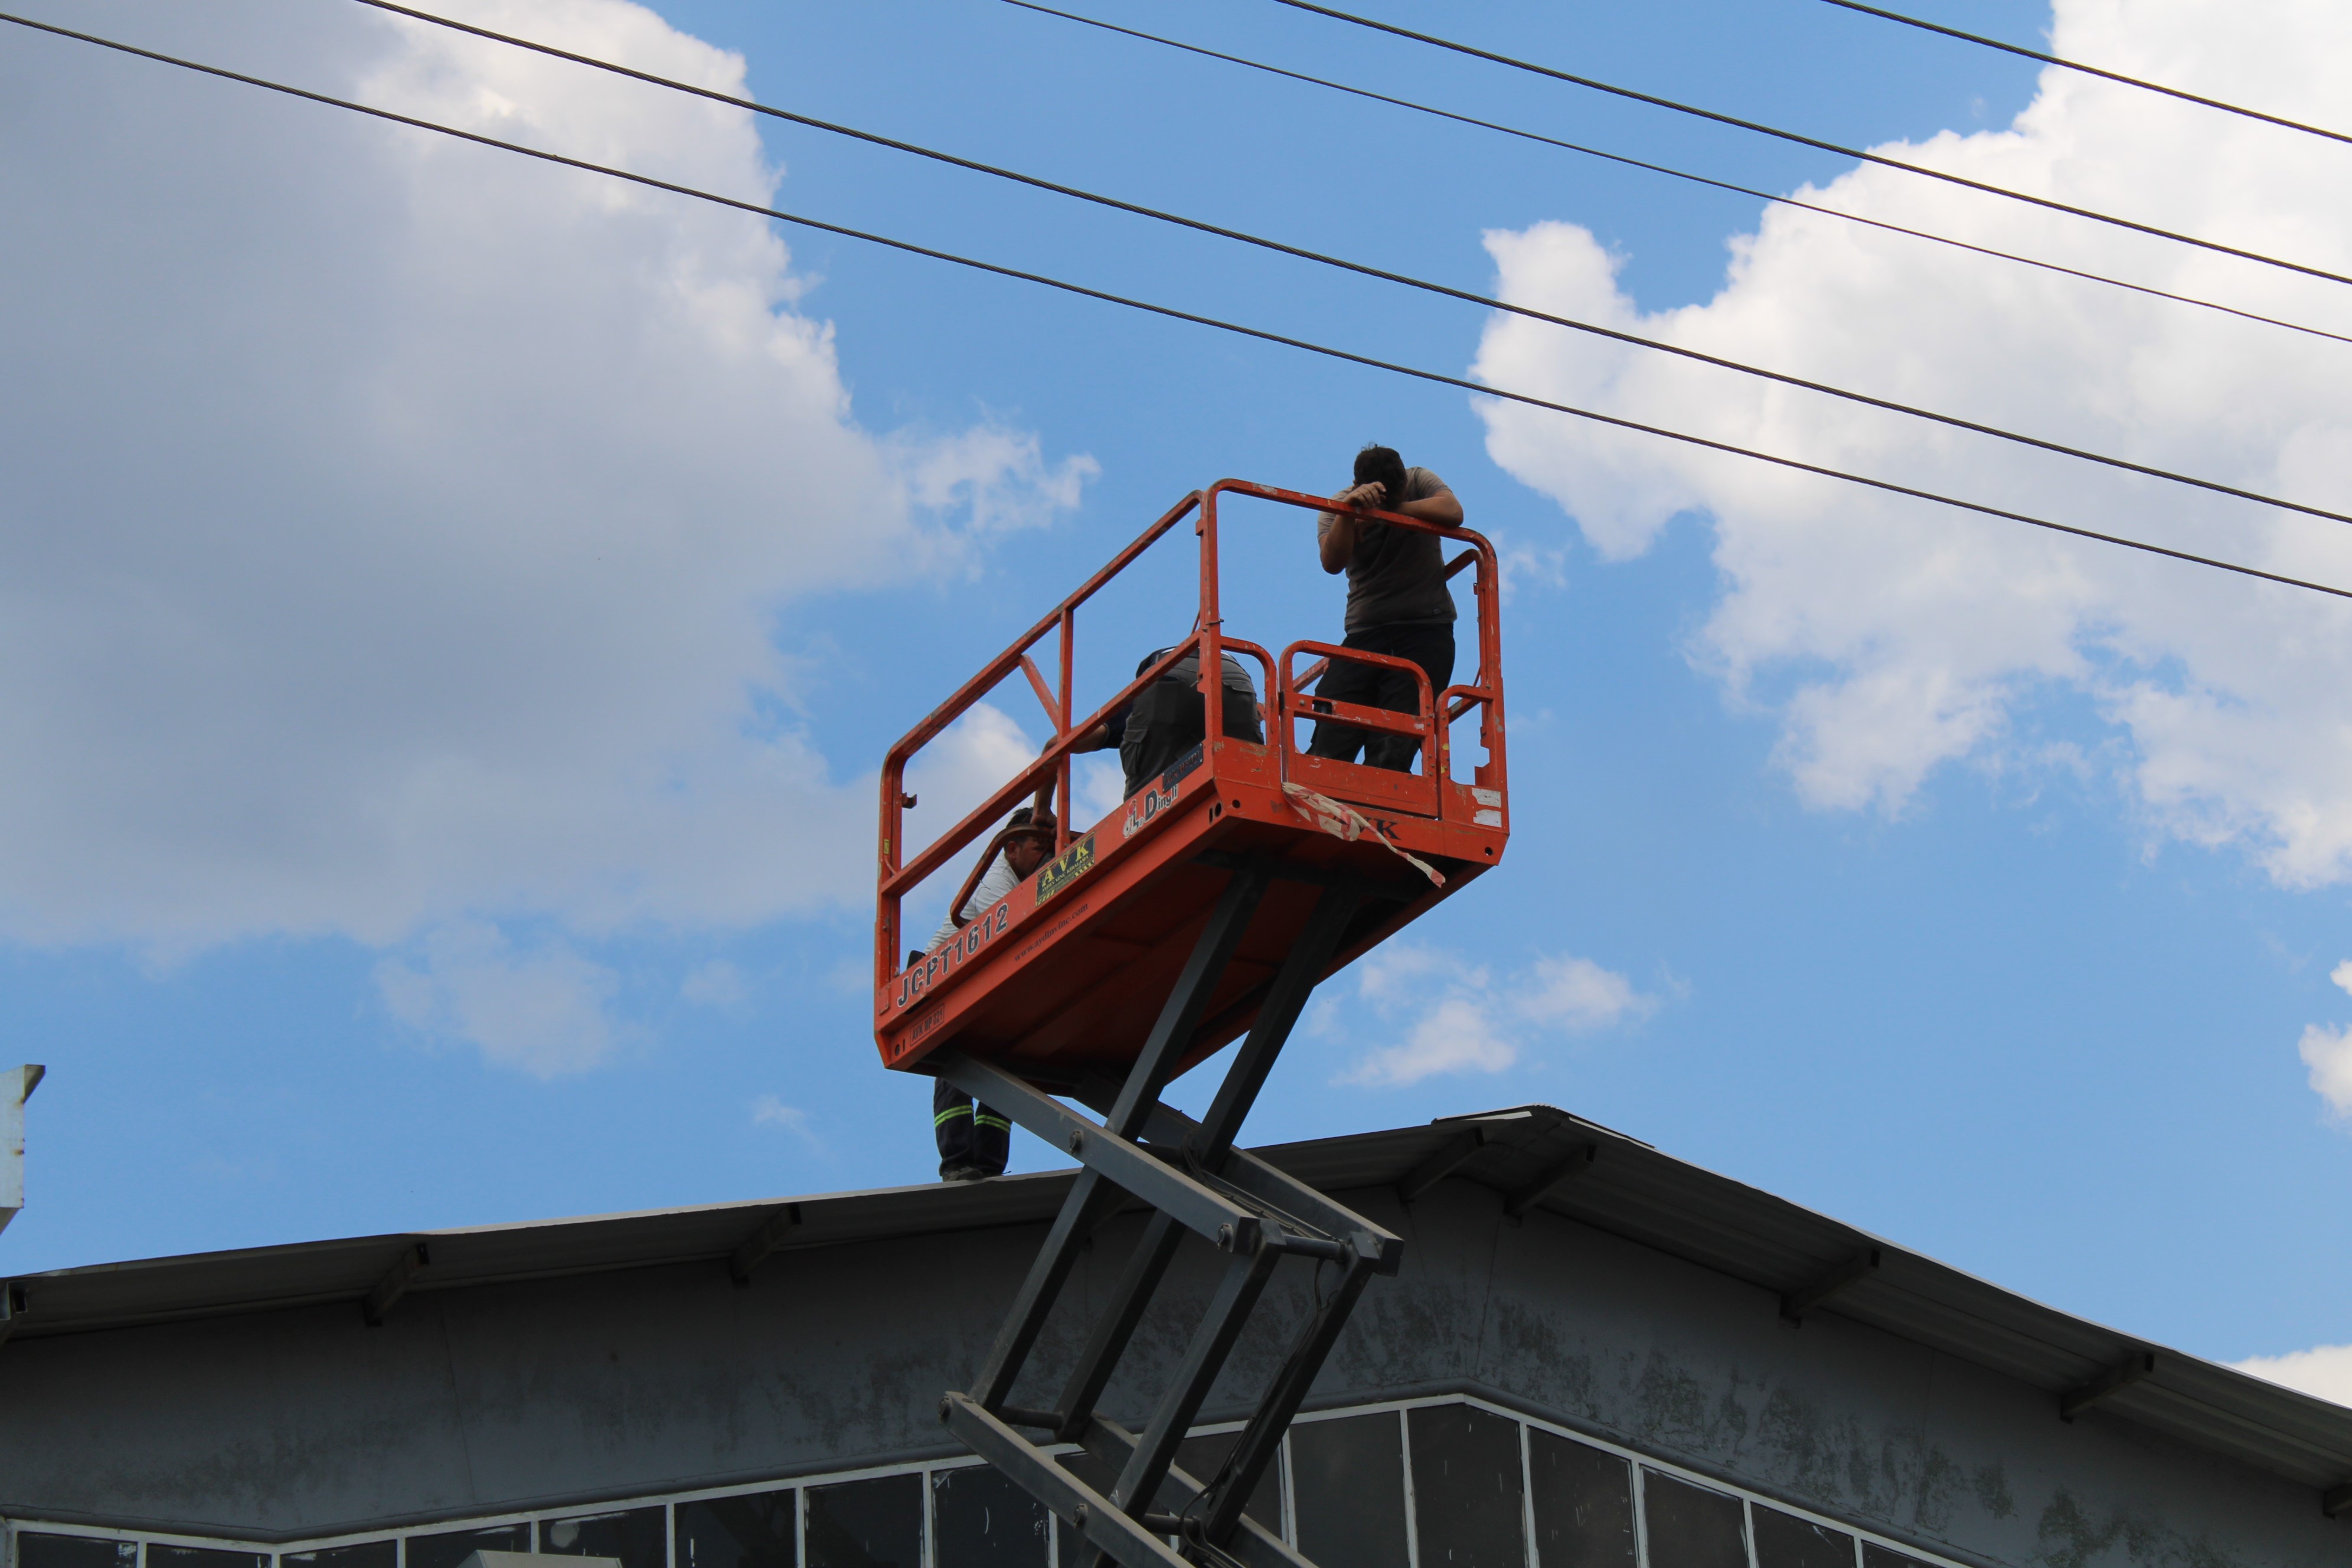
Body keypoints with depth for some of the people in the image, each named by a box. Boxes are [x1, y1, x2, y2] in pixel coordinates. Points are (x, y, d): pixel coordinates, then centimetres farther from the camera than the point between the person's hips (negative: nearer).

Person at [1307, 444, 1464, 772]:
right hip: (1365, 631, 2)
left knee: (1393, 750, -15)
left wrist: (1388, 510, -17)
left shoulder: (1420, 483, 4)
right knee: (1330, 739, -13)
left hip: (1426, 626, -2)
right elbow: (1332, 563, -14)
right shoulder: (1339, 507, 4)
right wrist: (1349, 512, -30)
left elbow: (1453, 511, -17)